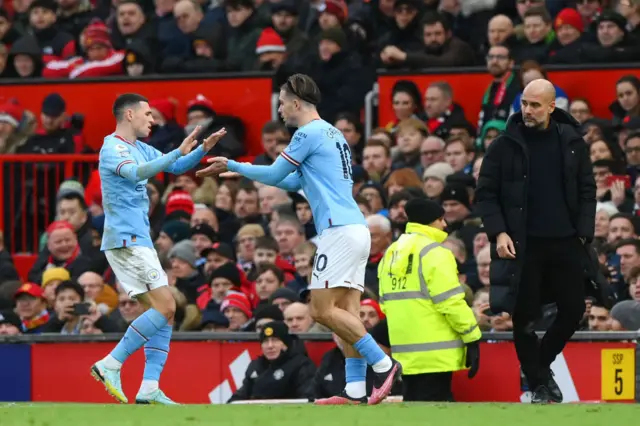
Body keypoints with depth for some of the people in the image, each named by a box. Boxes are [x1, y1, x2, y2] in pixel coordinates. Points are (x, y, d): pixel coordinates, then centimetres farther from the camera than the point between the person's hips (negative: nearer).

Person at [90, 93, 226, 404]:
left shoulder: (139, 148, 18)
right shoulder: (113, 148, -10)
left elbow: (177, 167, 25)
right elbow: (136, 172, -30)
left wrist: (203, 149, 7)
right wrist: (179, 152, -36)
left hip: (136, 241, 10)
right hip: (127, 239, -10)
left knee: (164, 313, 4)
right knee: (165, 307, -15)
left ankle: (149, 389, -2)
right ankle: (110, 365, -14)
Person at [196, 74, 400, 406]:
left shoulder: (309, 133, -7)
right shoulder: (332, 133, 22)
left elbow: (274, 174, -1)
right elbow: (295, 182, 30)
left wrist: (232, 165, 12)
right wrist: (241, 172, 31)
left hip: (339, 230, -10)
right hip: (355, 229, 10)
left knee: (323, 310, -10)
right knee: (346, 311, 3)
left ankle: (383, 363, -12)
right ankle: (356, 389, -4)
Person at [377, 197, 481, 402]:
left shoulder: (391, 253, 14)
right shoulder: (433, 252, -12)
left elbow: (385, 302, 17)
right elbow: (451, 301, -16)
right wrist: (472, 337, -10)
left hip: (404, 351, 8)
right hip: (435, 352, -8)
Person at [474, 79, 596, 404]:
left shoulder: (571, 142, 5)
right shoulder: (506, 145, -2)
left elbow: (587, 191, 10)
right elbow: (485, 194, 1)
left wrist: (583, 233, -1)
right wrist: (498, 232, -11)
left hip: (566, 243, 2)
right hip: (523, 245, -2)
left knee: (573, 310, 4)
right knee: (524, 316, -1)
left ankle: (541, 363, 28)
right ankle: (539, 383, 14)